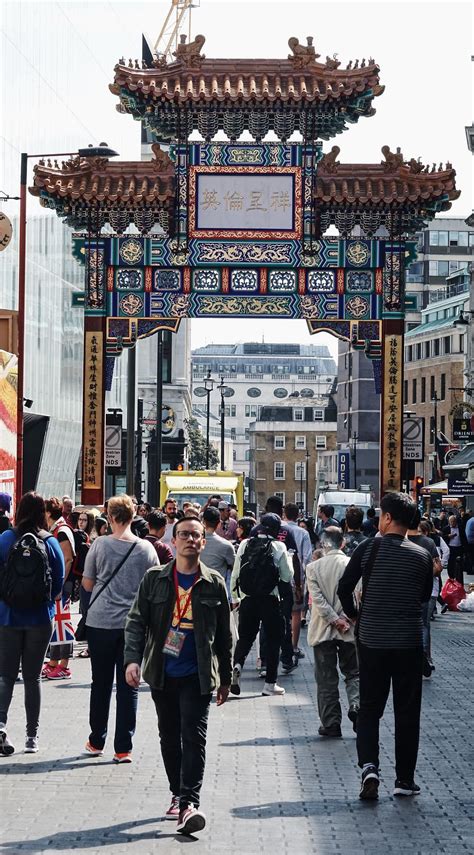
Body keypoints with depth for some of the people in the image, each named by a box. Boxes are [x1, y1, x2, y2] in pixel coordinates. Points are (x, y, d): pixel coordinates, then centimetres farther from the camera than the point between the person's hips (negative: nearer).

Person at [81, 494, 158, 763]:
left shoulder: (100, 545, -6)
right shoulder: (146, 549, -3)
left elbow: (87, 584, 2)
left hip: (101, 621, 0)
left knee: (101, 683, 12)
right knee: (128, 685, 4)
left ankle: (97, 742, 22)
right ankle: (123, 748, 3)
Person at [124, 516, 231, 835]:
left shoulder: (214, 584, 2)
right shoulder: (154, 579, 3)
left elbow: (224, 635, 8)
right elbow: (136, 621, 0)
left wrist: (225, 678, 10)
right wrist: (132, 659, -15)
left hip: (197, 676, -2)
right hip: (162, 674, 2)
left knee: (194, 737, -12)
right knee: (169, 737, 11)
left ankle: (189, 803, -16)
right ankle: (178, 795, 25)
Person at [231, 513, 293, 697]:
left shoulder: (245, 544, 2)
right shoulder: (278, 547, -6)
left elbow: (235, 573, 6)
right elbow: (287, 576, -3)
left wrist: (234, 597, 18)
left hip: (248, 598, 2)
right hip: (270, 598, -2)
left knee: (245, 636, 13)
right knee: (272, 640, 9)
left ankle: (237, 665, -15)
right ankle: (270, 683, 10)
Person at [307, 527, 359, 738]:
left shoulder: (313, 567, -4)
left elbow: (318, 598, -11)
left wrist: (335, 620, -10)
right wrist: (344, 620, -7)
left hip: (322, 631, 0)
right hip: (350, 631, 0)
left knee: (326, 679, 6)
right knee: (353, 673, 13)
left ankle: (331, 724, 6)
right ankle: (356, 705, -11)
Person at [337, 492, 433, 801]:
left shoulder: (369, 548, -6)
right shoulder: (422, 555, -3)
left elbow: (344, 588, -5)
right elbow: (425, 597, 9)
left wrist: (353, 615, 12)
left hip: (372, 639, 0)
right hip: (409, 642, 0)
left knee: (369, 707, 10)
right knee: (407, 711, 10)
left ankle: (369, 766, -10)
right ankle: (405, 779, 13)